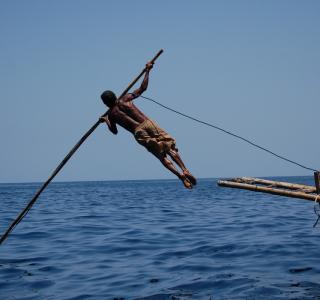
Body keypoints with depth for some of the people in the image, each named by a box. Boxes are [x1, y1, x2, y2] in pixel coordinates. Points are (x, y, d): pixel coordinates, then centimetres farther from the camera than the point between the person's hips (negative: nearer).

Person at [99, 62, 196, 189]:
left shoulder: (110, 115, 10)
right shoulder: (125, 99, 10)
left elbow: (115, 131, 21)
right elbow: (143, 88, 14)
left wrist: (106, 120, 36)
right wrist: (147, 71, 22)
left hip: (139, 133, -1)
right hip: (148, 124, 1)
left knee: (162, 156, 1)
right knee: (170, 148, 2)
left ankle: (180, 175, -17)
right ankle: (185, 170, -17)